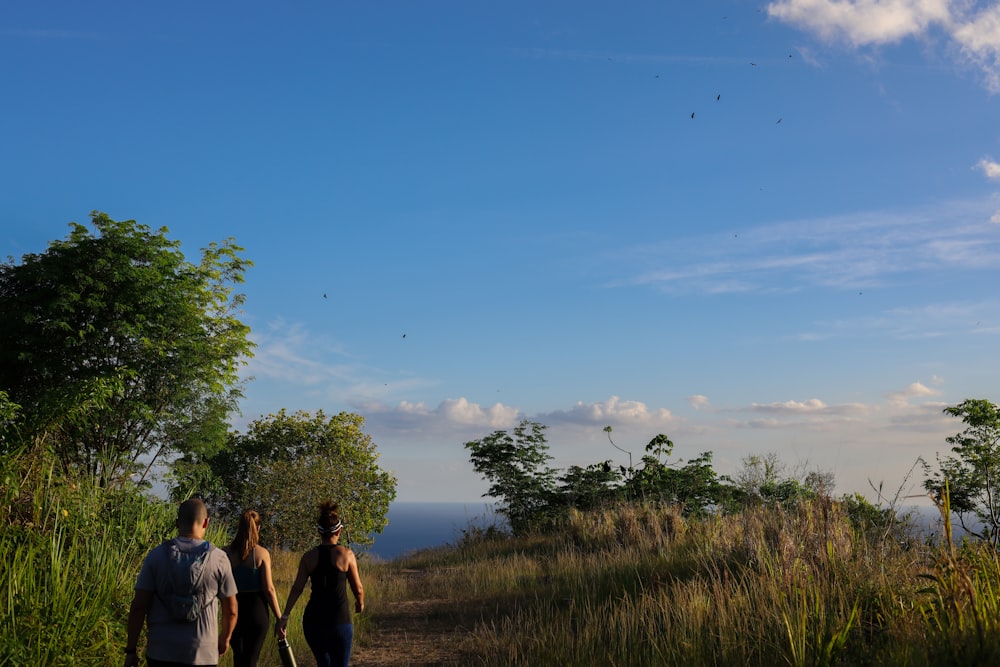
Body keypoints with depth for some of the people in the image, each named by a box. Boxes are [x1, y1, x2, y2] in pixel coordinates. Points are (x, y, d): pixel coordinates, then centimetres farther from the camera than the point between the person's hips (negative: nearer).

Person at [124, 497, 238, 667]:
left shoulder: (156, 555, -3)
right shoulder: (218, 559, -4)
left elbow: (138, 606, -5)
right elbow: (231, 610, 4)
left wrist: (131, 650, 3)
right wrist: (224, 639, 22)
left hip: (160, 652, 1)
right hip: (201, 653, -1)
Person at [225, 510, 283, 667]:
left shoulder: (227, 552, -2)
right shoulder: (262, 553, -9)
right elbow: (269, 589, -10)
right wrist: (279, 617, -3)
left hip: (235, 611, 3)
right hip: (257, 611, -3)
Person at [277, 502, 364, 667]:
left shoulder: (309, 556, 2)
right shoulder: (346, 554, -4)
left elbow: (297, 588, -7)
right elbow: (358, 589, 3)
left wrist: (284, 616, -7)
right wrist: (360, 602, 23)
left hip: (313, 620, 3)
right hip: (339, 620, -3)